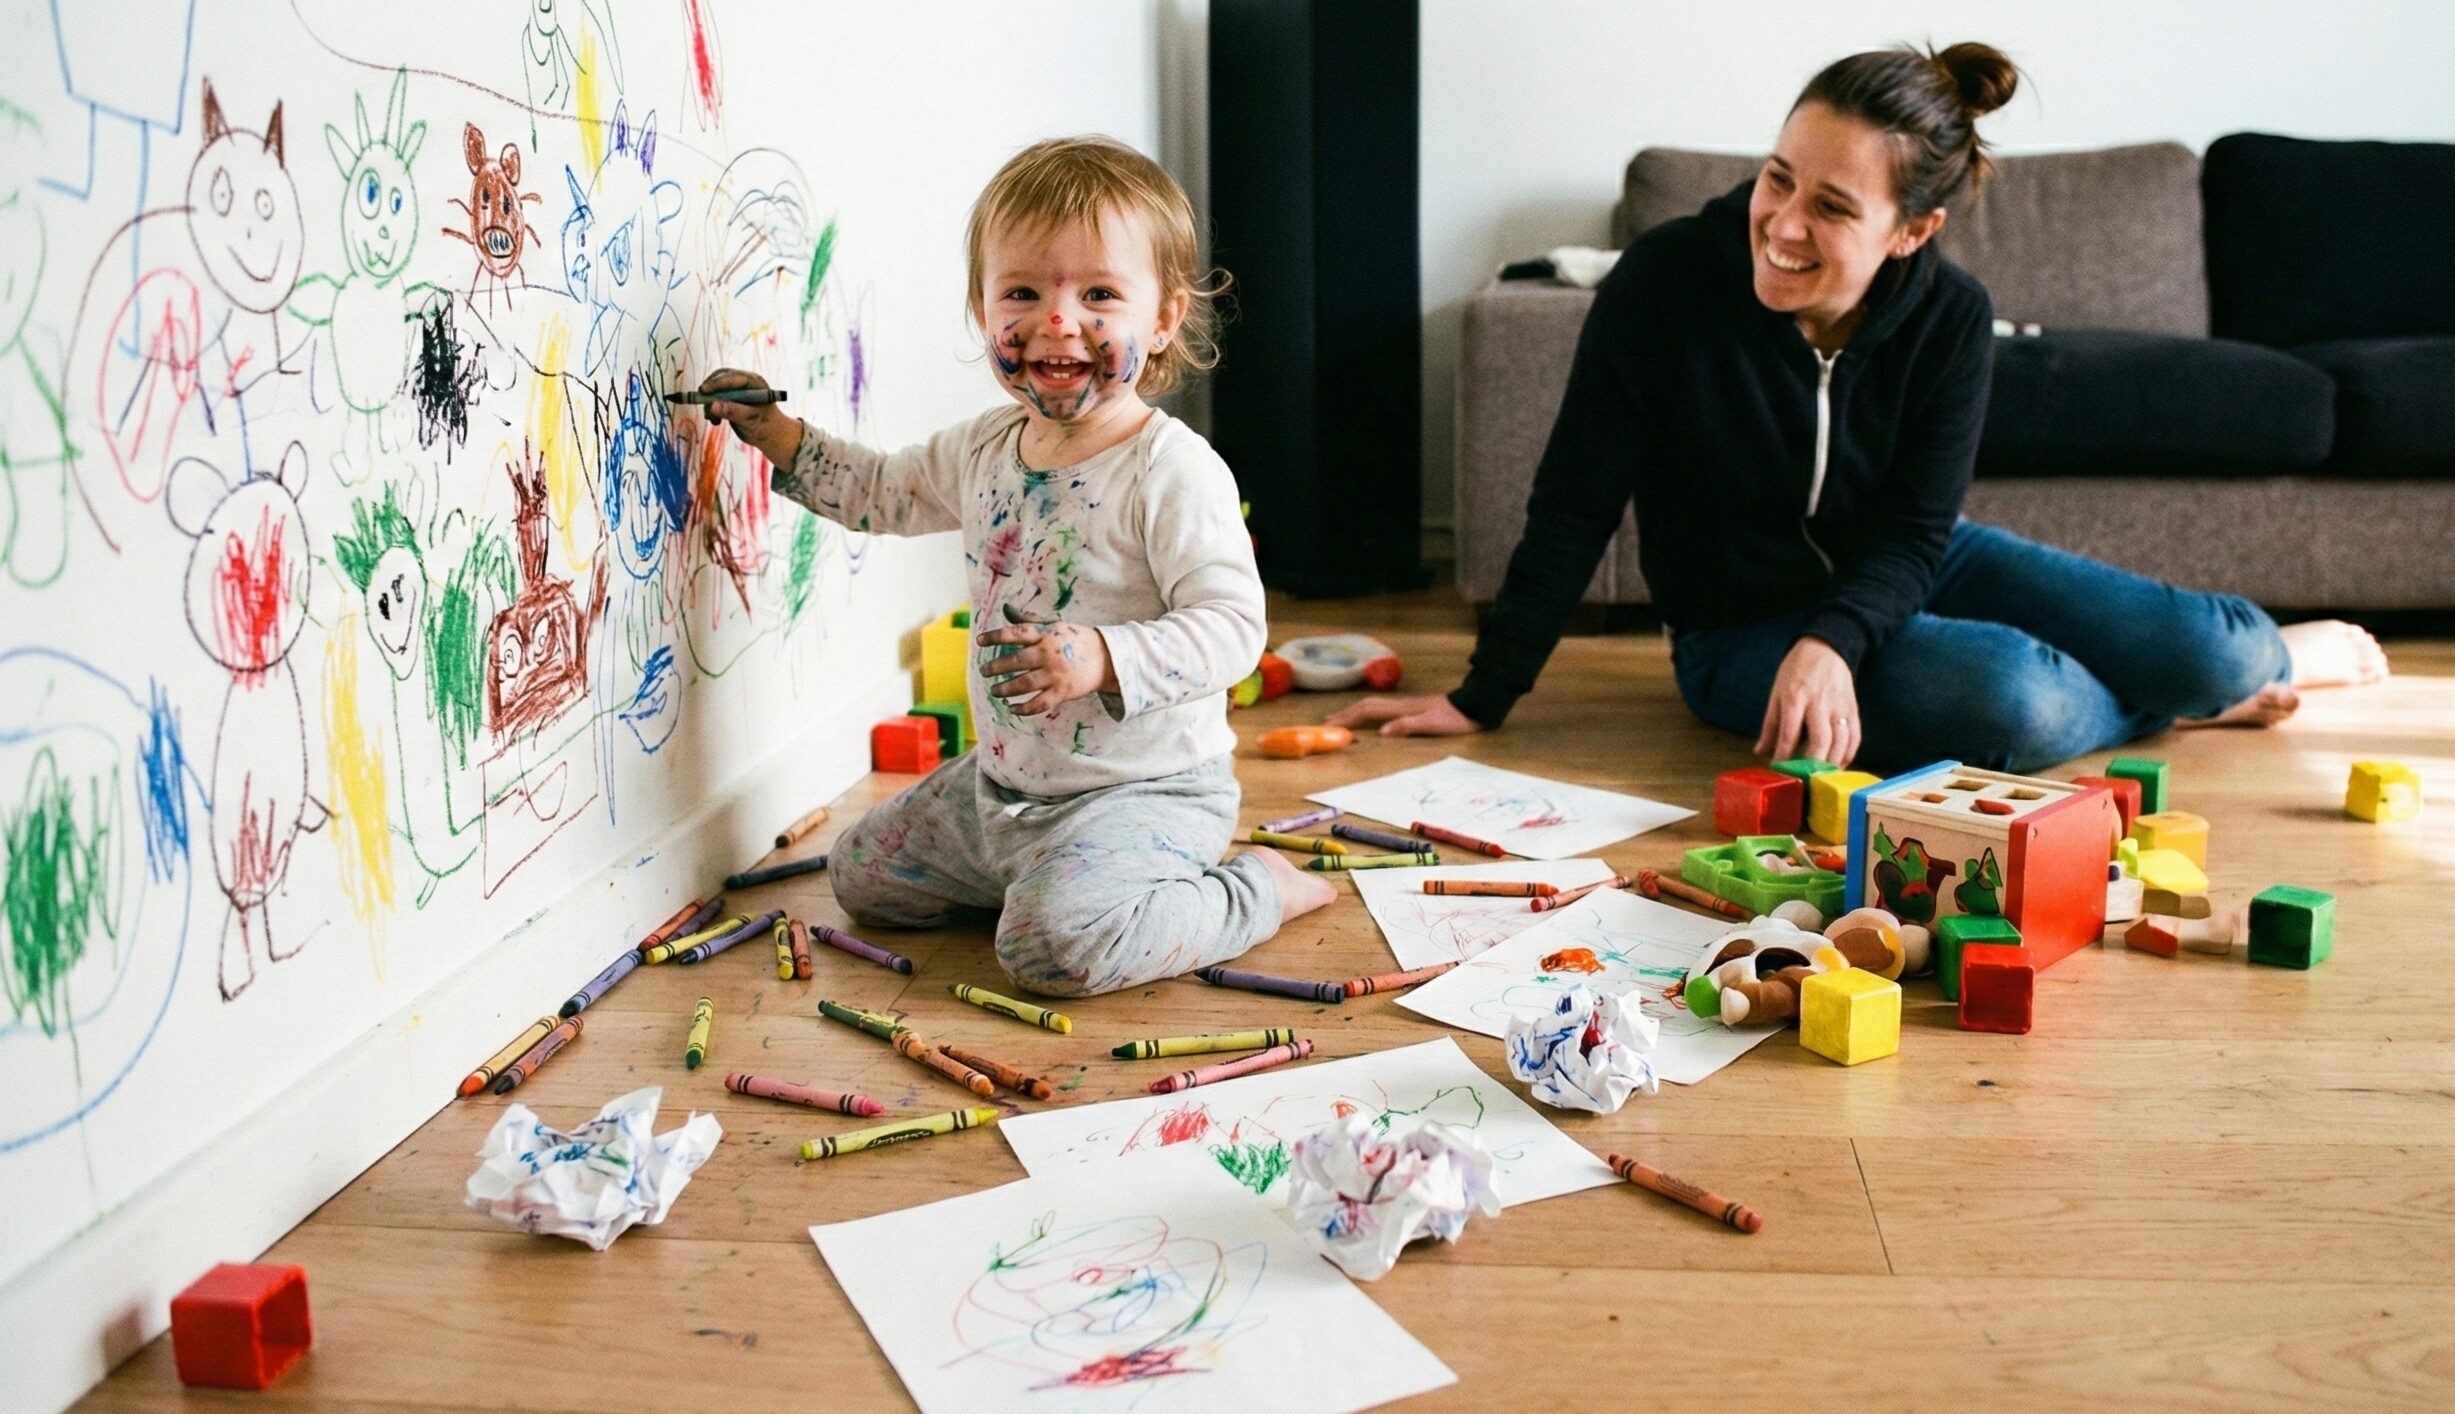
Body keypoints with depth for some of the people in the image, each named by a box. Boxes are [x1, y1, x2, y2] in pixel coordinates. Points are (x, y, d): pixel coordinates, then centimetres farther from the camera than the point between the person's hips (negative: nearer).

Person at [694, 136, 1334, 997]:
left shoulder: (1175, 472, -22)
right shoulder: (982, 449, 2)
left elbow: (1230, 625, -24)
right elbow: (881, 492, 22)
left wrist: (1101, 659, -35)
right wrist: (776, 434, 13)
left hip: (1147, 790, -8)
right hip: (1001, 783, 8)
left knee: (1055, 944, -30)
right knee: (862, 874, 19)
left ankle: (1257, 892, -6)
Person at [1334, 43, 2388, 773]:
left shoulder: (1949, 318, -14)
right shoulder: (1667, 279, -23)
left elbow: (1914, 535, -14)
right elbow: (1575, 507, -17)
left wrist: (1830, 639, -36)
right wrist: (1482, 698, -14)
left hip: (1900, 574, 3)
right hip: (1740, 627, -3)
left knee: (2218, 651, -10)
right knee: (2015, 706, -30)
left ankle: (2268, 655, 29)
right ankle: (2178, 702, 5)